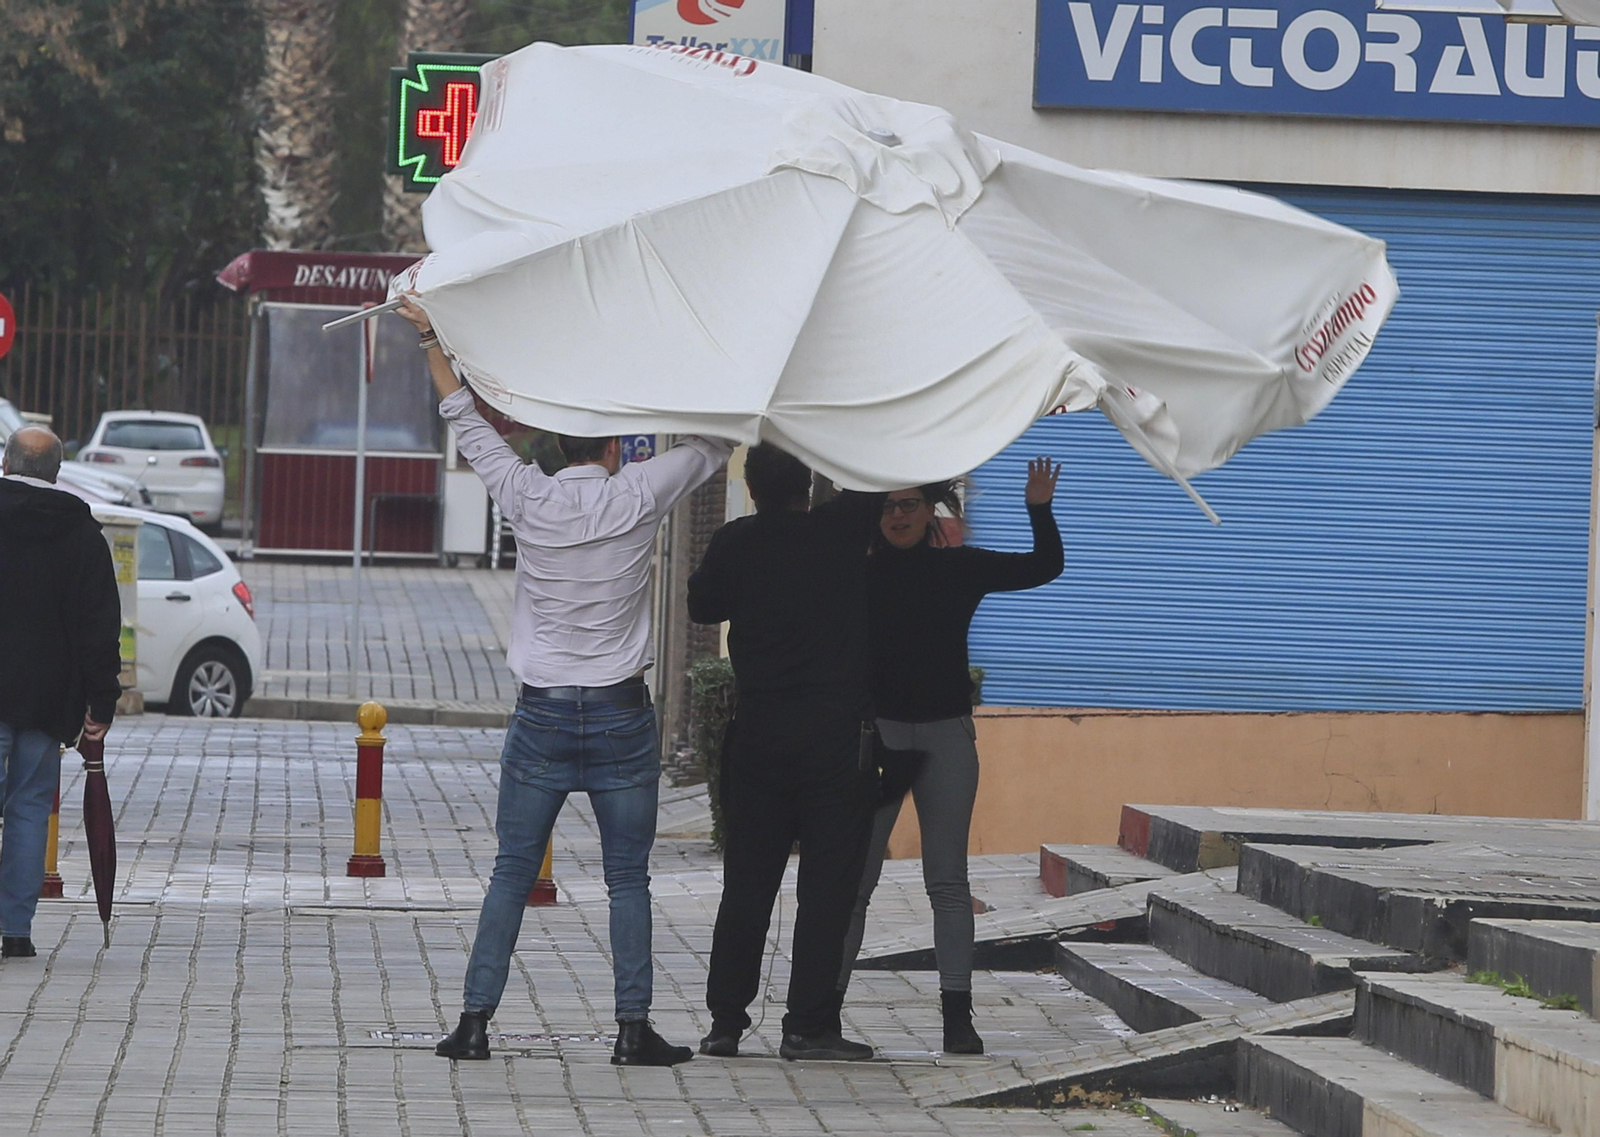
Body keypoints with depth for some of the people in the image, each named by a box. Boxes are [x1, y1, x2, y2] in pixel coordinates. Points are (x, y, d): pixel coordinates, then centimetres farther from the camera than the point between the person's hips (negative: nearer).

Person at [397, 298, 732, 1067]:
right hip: (621, 715, -1)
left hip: (541, 716, 1)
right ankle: (634, 1027, 1)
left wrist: (430, 339, 16)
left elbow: (469, 425, 8)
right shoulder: (637, 499, -6)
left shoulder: (529, 500, -3)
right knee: (628, 880, 4)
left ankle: (475, 1020, 1)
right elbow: (712, 446, 7)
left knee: (511, 875, 5)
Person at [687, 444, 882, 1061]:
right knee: (828, 882, 0)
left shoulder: (736, 543, -1)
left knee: (746, 882, 9)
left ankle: (725, 1021, 9)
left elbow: (702, 605, 15)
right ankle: (809, 1025, -3)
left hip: (757, 735, 3)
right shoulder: (843, 529, -7)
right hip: (837, 732, -3)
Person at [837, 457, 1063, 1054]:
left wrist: (1040, 510, -8)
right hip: (877, 730, -1)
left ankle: (957, 1013, -1)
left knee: (947, 879, 0)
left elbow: (1044, 567, 6)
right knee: (854, 876, -2)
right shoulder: (860, 573, 1)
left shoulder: (960, 567, 5)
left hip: (947, 735, 1)